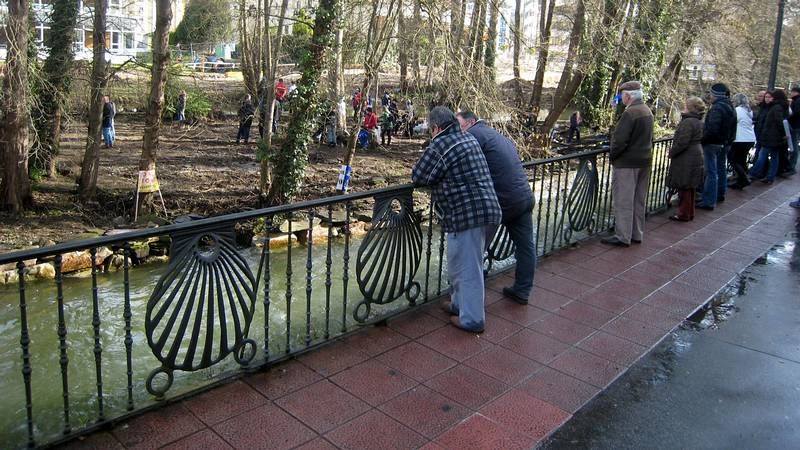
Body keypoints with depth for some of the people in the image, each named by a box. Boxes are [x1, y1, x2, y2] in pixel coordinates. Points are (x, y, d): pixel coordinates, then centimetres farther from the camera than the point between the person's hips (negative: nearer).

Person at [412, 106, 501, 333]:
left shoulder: (439, 146, -11)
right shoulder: (469, 138, 14)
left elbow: (418, 177, -6)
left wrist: (433, 173, 11)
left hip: (466, 214, -9)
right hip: (487, 210, 9)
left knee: (467, 267, 2)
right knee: (467, 263, 23)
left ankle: (472, 318, 12)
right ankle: (459, 303, 38)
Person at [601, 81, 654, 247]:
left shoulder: (630, 112, -19)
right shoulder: (648, 111, 10)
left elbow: (620, 139, -22)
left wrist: (612, 155, -8)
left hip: (627, 163, -9)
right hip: (645, 160, 9)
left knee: (623, 201, -2)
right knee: (639, 201, 14)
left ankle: (623, 237, 2)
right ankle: (637, 234, 23)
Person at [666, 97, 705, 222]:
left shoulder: (688, 122, -20)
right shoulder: (699, 122, 11)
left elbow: (682, 142, -24)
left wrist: (671, 152, -9)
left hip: (686, 160, -10)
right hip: (696, 157, 10)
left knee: (684, 187, -1)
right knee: (690, 187, 17)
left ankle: (684, 214, 6)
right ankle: (690, 212, 26)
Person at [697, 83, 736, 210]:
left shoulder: (717, 108, -20)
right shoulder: (730, 107, 12)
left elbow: (712, 129, -28)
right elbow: (732, 129, 15)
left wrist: (702, 139, -18)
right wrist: (728, 140, 17)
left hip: (713, 144, -10)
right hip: (725, 144, 10)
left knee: (711, 173, -8)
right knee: (721, 169, 20)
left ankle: (709, 201, -6)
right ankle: (720, 195, 35)